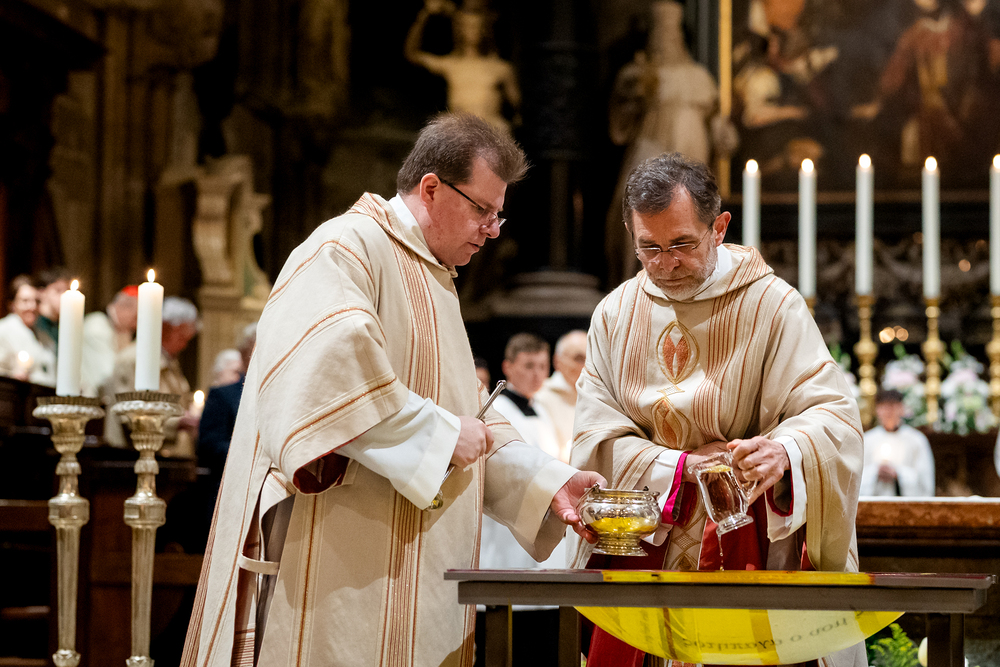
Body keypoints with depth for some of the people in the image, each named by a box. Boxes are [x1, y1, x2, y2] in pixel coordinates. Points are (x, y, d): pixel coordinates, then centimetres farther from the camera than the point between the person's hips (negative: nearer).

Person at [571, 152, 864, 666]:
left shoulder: (771, 305, -7)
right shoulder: (615, 315, 6)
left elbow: (833, 415, -16)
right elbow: (597, 439, 1)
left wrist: (784, 452, -37)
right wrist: (685, 466, -13)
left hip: (748, 551, -3)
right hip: (640, 547, 3)